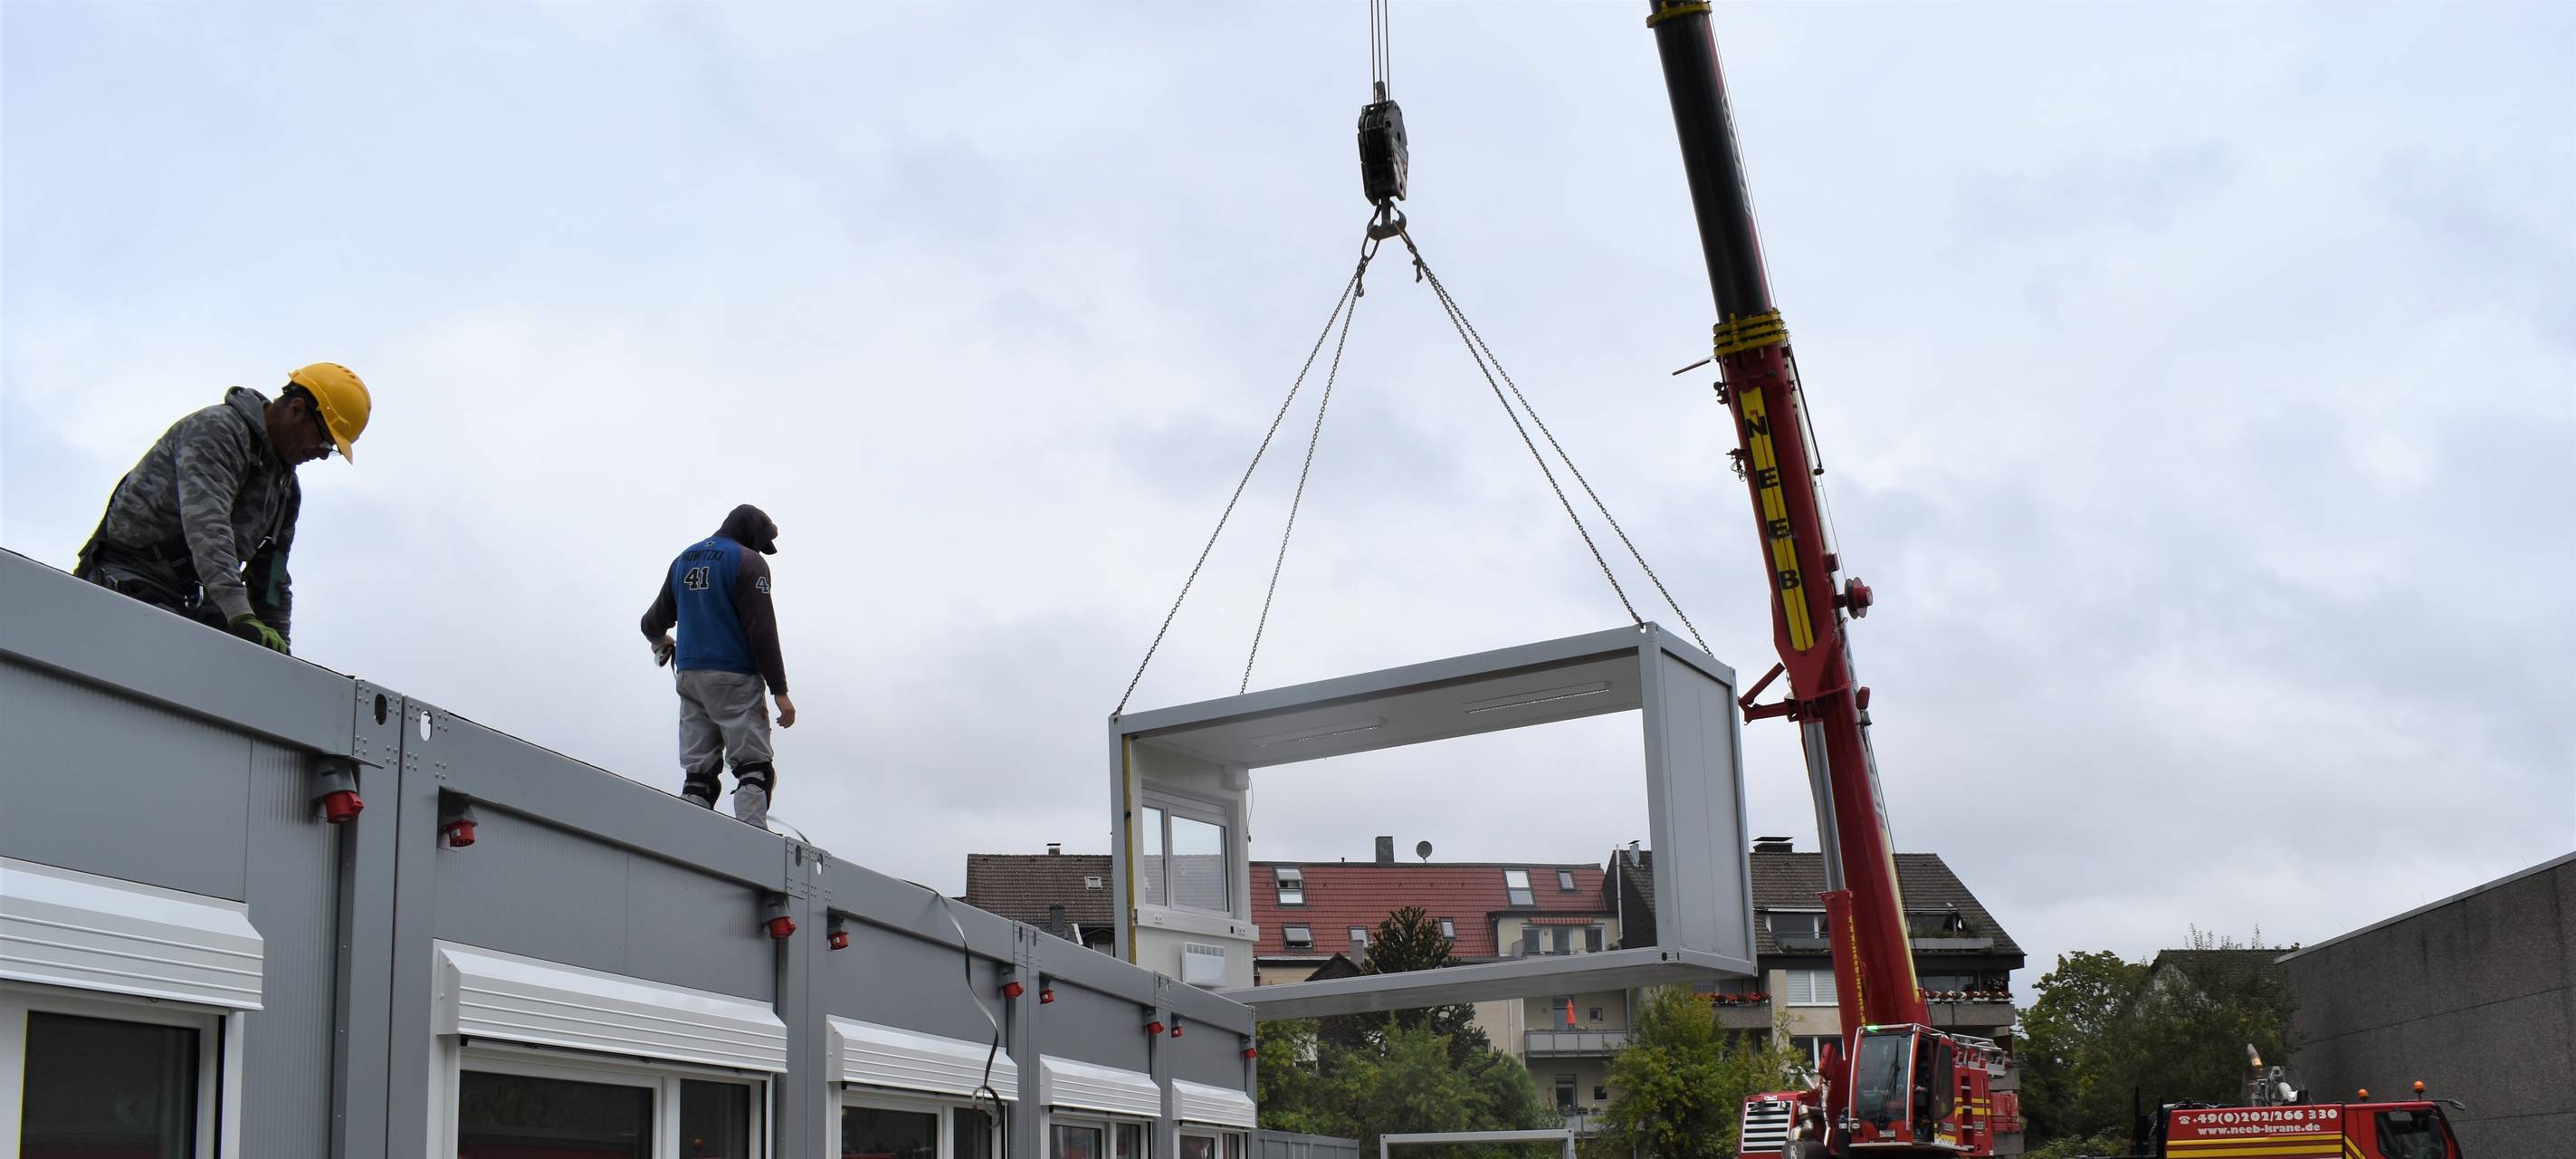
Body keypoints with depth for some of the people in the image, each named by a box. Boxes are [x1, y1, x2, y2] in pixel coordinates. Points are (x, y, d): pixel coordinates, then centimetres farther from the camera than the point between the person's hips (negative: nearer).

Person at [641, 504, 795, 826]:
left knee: (698, 771, 7)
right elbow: (762, 631, -12)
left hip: (688, 676, 7)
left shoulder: (683, 560, 17)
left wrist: (660, 641, 48)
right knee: (754, 766, -9)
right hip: (734, 678, -7)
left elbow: (654, 622, 24)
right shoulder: (748, 562, -5)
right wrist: (780, 690, -12)